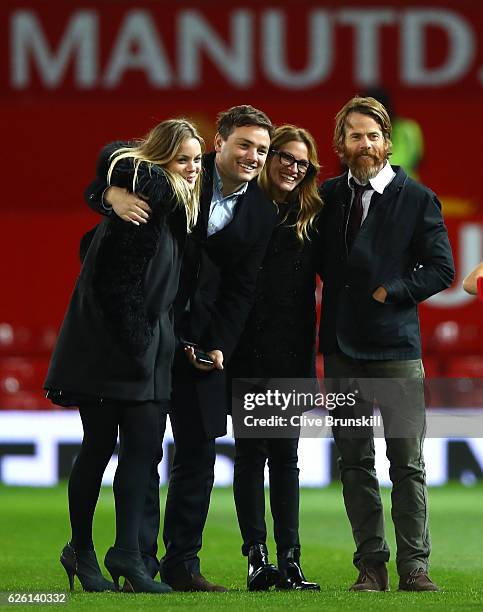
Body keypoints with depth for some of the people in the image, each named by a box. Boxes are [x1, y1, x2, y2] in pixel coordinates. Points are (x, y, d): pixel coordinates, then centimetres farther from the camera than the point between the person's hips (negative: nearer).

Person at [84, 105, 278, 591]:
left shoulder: (261, 214, 4)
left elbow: (241, 289, 6)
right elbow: (97, 189, -5)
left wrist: (219, 346, -5)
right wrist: (114, 196, -29)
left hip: (201, 342, 4)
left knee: (198, 451, 3)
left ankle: (182, 563, 10)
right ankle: (140, 562, -1)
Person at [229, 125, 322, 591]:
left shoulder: (311, 217, 9)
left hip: (293, 352, 3)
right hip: (248, 349, -3)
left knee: (285, 453, 5)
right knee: (252, 451, 0)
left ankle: (289, 557, 5)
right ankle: (256, 556, 1)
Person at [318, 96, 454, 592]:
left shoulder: (417, 199, 1)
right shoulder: (328, 196, 10)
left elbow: (440, 268, -2)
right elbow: (320, 261, 18)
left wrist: (390, 292, -10)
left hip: (396, 346, -3)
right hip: (342, 347, 3)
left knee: (407, 462, -4)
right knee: (355, 462, 4)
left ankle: (413, 566, 0)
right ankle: (370, 565, 8)